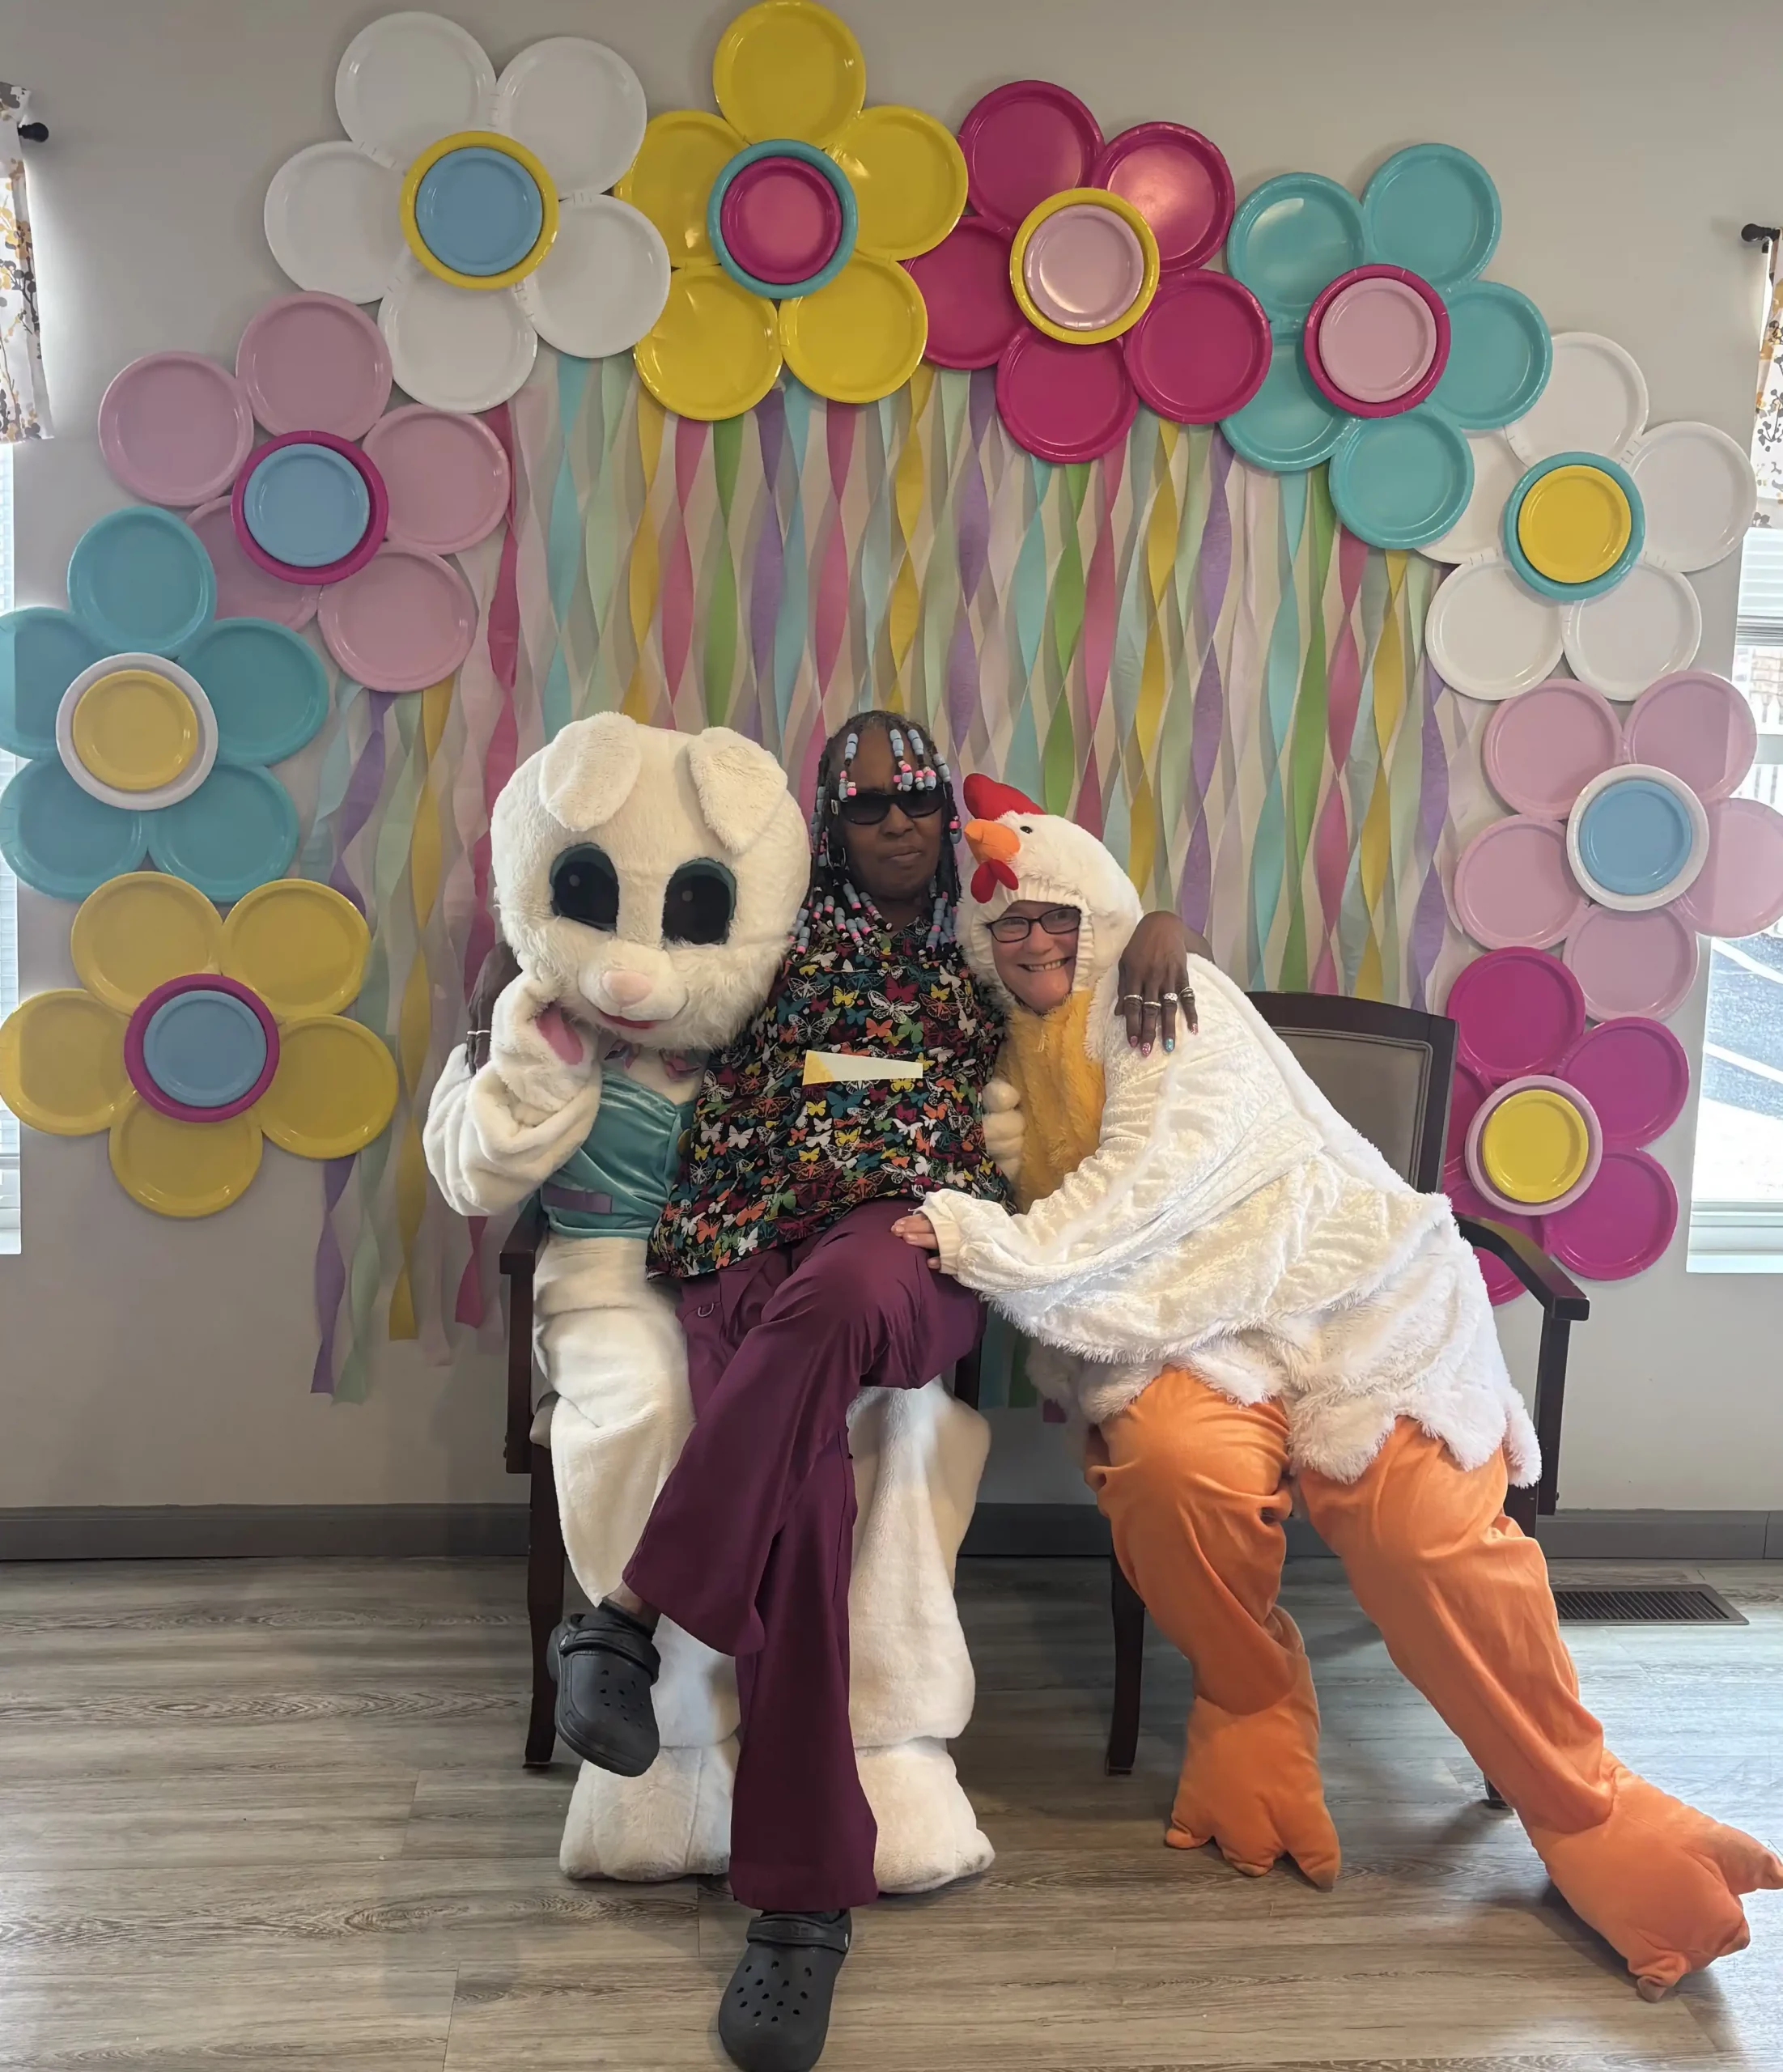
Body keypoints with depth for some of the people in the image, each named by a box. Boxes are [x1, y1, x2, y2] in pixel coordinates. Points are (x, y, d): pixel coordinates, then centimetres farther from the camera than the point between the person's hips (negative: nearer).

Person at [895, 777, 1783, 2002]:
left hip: (1331, 1287, -3)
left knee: (1423, 1516, -27)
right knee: (1176, 1462, -33)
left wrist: (1005, 1250, -20)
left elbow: (1156, 1174, -12)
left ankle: (1587, 1813, -5)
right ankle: (1254, 1710, -4)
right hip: (1183, 1330, 4)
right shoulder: (1014, 1052, 24)